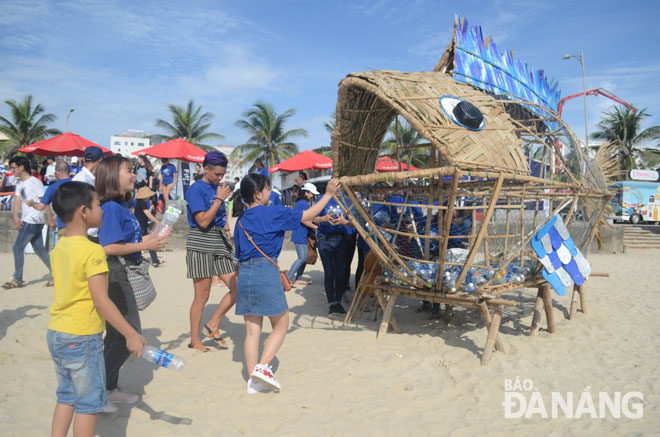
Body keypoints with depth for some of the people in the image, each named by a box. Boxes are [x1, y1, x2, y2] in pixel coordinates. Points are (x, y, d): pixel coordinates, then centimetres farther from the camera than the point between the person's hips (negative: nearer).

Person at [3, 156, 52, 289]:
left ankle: (17, 279, 2)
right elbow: (17, 200, 6)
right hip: (26, 221, 8)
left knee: (18, 247, -7)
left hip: (34, 220, -8)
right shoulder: (19, 184, 16)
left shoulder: (35, 182, -9)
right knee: (39, 249, 10)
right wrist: (15, 217, -8)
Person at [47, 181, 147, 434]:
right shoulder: (92, 251, -20)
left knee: (67, 396, 21)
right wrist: (131, 335, -18)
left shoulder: (58, 248, 5)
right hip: (82, 338, -8)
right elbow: (101, 301, -22)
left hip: (55, 334, 8)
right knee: (89, 402, 7)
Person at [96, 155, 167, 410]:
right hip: (116, 276, -10)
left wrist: (150, 238, 12)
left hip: (126, 274, 10)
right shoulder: (111, 208, -17)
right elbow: (109, 247, -24)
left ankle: (110, 389, 28)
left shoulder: (122, 206, 11)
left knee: (117, 334, 16)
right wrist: (144, 245, -19)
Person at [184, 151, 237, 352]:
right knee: (202, 296, 1)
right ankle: (195, 340, 17)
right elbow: (203, 221, -17)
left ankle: (212, 325, 18)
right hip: (201, 244, -7)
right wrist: (219, 199, -14)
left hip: (220, 243, 7)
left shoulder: (219, 188, 12)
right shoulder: (195, 189, -9)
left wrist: (228, 232, 10)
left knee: (237, 288, 1)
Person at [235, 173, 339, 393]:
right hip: (266, 270, -6)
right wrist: (328, 194, 13)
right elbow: (307, 216, 4)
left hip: (244, 273, 7)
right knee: (281, 325, 8)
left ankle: (253, 379, 12)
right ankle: (263, 366, -5)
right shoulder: (273, 213, -3)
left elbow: (239, 253, 18)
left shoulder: (241, 220, 16)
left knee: (252, 329, 10)